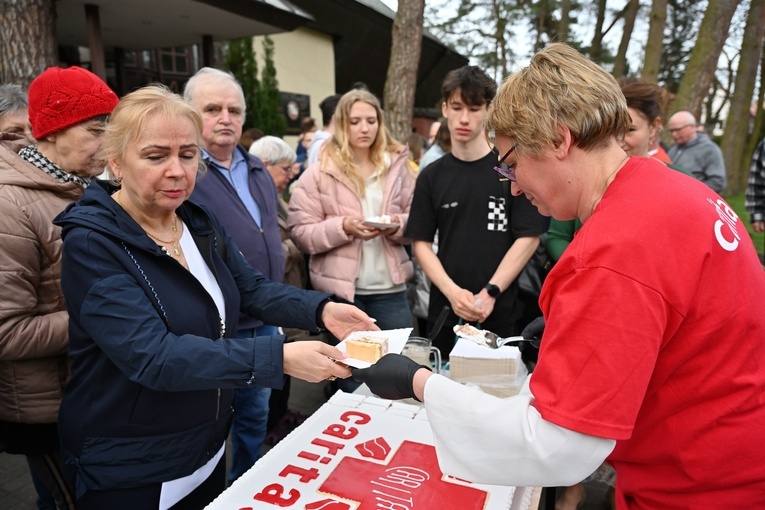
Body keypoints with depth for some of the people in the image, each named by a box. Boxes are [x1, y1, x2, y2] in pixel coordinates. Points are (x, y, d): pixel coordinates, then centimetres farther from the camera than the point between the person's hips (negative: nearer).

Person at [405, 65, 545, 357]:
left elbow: (529, 238, -5)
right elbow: (422, 244, 3)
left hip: (501, 313, -2)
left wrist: (490, 292, -12)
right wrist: (452, 291, -11)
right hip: (445, 311, 2)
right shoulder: (432, 176, 5)